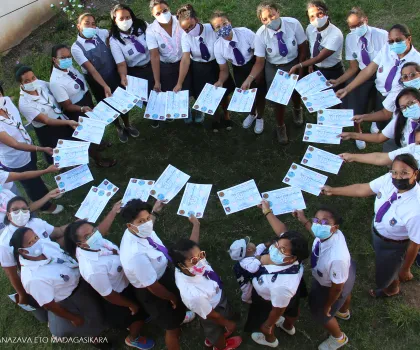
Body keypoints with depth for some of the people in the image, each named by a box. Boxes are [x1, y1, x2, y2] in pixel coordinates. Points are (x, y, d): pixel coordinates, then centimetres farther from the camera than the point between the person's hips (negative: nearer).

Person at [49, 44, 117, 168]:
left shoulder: (68, 66, -14)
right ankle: (98, 159, 41)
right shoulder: (56, 82, -34)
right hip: (77, 111, -7)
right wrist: (82, 109, -41)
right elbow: (67, 106, -26)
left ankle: (97, 145, 62)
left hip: (87, 100, 7)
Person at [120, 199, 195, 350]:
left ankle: (179, 317, 74)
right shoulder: (136, 253, -45)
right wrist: (172, 297, -13)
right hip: (152, 293, -9)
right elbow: (152, 286, -29)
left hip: (163, 272, 9)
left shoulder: (142, 231, -20)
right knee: (173, 327, 15)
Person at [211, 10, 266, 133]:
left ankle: (259, 118, 41)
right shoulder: (218, 46, -22)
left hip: (255, 64, -2)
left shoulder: (245, 32, -29)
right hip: (238, 69, 2)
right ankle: (252, 114, 53)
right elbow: (224, 70, -13)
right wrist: (220, 81, -32)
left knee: (260, 93, 8)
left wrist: (259, 72, -19)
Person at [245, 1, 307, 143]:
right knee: (278, 99, 8)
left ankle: (297, 110, 63)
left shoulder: (293, 24, -26)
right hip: (273, 68, -1)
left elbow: (302, 48, -12)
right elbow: (259, 62, -20)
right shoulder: (260, 34, -26)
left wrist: (300, 70, -8)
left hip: (294, 64, 1)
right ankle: (280, 126, 39)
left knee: (295, 91, 24)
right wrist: (249, 78, -34)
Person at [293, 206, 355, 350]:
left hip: (330, 287, -6)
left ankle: (338, 338, 57)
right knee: (345, 293, 40)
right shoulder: (331, 232, -32)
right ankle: (344, 312, 78)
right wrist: (304, 220, 4)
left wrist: (327, 305, -13)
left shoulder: (337, 258, -51)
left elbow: (337, 287, -31)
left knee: (320, 313, 24)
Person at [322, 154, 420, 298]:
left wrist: (405, 270, -11)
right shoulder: (389, 179, -29)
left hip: (394, 246, -5)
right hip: (377, 231, 5)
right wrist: (333, 190, -4)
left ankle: (391, 289, 65)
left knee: (384, 278, 26)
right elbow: (362, 189, -11)